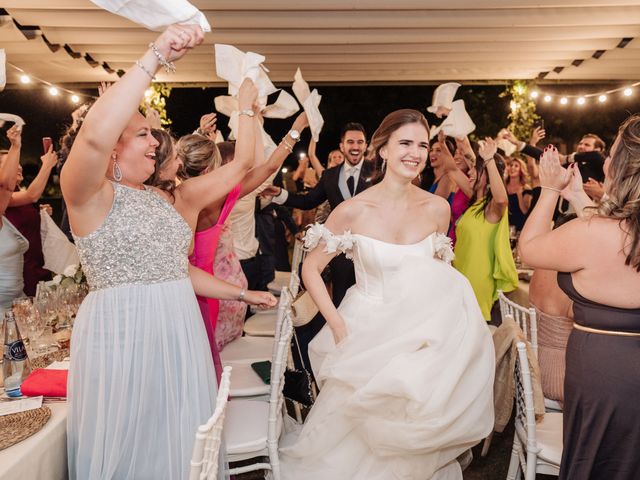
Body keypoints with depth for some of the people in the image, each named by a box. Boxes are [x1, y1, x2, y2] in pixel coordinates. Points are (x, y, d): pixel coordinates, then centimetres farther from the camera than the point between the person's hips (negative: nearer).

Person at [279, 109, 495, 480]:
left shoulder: (438, 208, -6)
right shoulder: (354, 210, -16)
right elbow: (311, 270, -7)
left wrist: (436, 321, 2)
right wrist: (338, 326, -13)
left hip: (421, 334, 3)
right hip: (368, 333, -2)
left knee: (409, 432, 16)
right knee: (356, 435, 12)